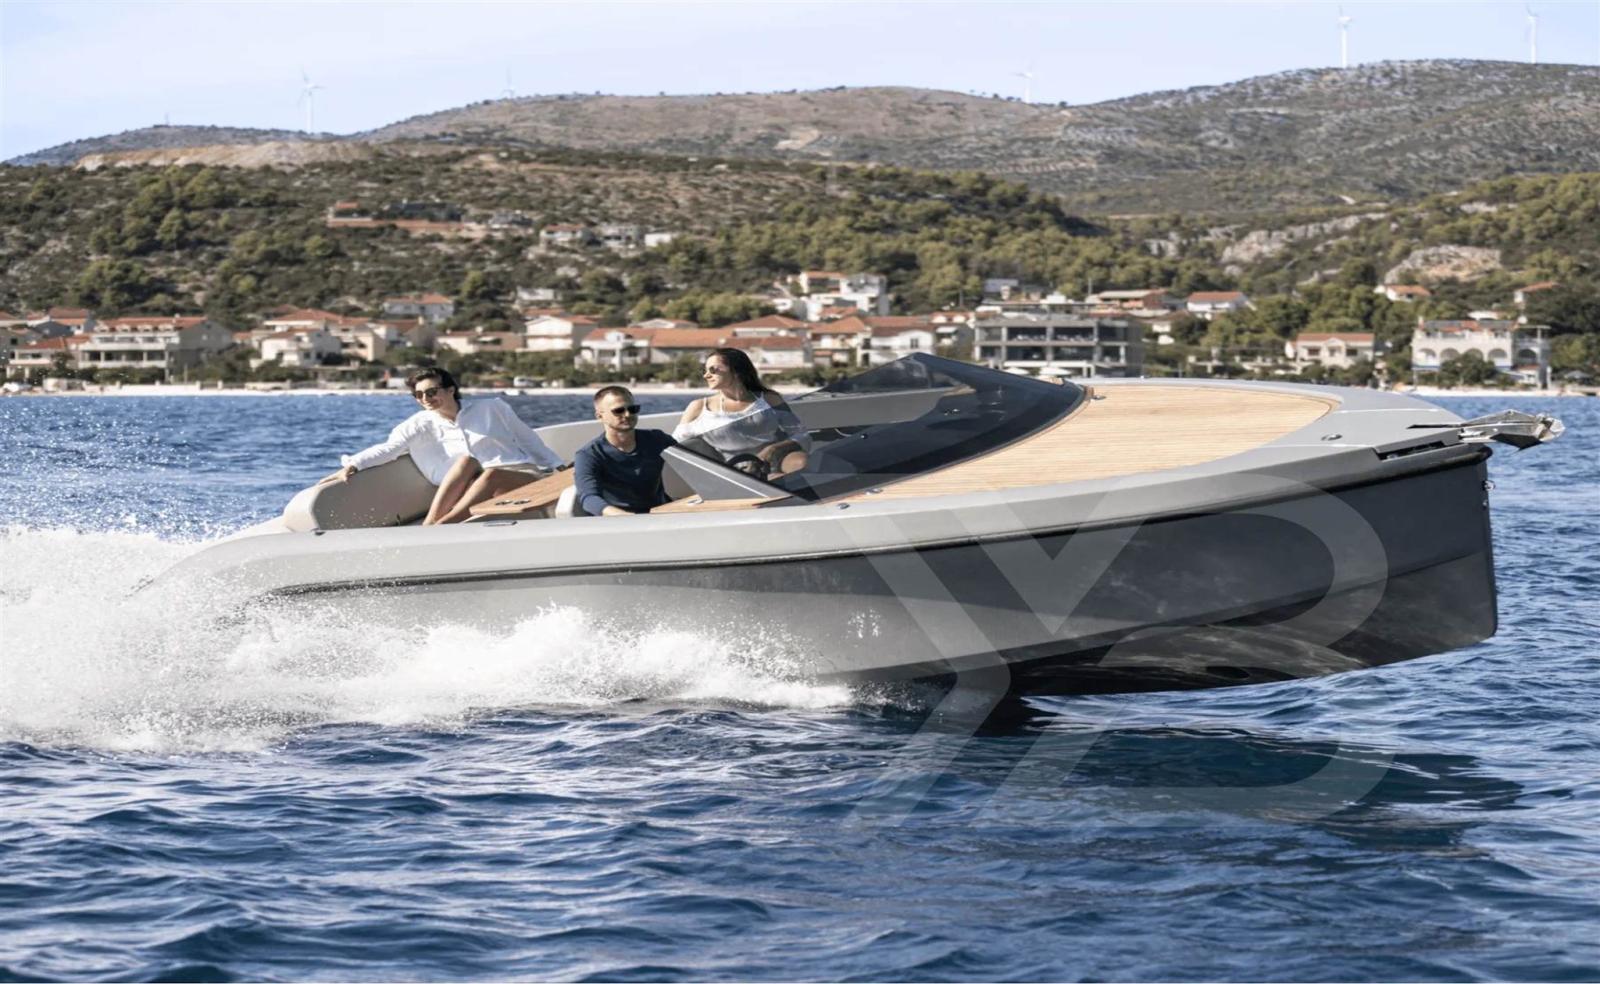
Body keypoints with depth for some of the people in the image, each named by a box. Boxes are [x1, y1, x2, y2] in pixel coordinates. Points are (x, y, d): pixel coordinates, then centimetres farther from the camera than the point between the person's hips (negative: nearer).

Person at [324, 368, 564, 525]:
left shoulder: (491, 409, 10)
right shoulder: (422, 425, 9)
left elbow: (529, 440, 16)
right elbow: (388, 448, -5)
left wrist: (559, 469, 12)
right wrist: (353, 465, -19)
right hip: (473, 490, 1)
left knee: (490, 476, -34)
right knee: (467, 460, -28)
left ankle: (433, 529, -46)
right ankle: (429, 527, -41)